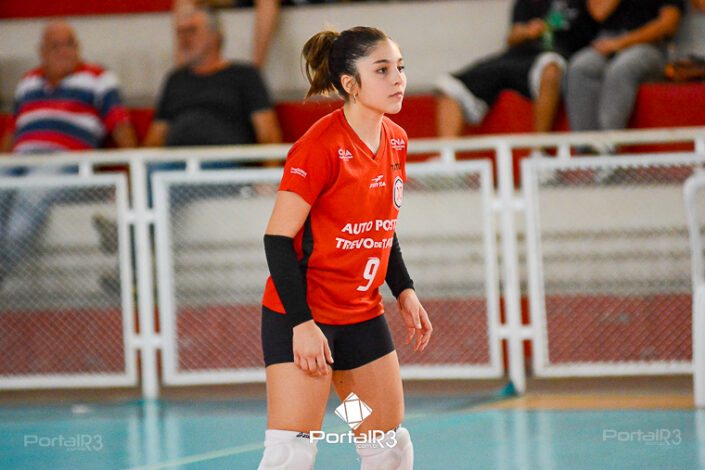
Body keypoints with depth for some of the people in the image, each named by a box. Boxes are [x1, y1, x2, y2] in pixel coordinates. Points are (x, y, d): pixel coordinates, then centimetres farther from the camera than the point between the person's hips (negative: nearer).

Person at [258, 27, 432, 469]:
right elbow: (278, 238, -18)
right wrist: (301, 322, -22)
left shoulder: (396, 141, 4)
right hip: (301, 318, -8)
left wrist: (405, 291, 10)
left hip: (364, 315, 8)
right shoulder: (320, 147, -19)